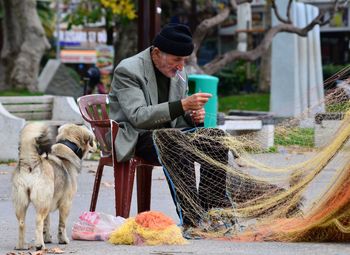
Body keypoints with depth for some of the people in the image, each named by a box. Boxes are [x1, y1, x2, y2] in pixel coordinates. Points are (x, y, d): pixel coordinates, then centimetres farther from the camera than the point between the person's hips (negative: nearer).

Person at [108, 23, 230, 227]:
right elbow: (138, 117, -25)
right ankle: (191, 219, -39)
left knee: (216, 138, -15)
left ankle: (211, 212, -17)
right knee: (177, 141, -36)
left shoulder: (178, 74, 11)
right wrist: (182, 105, -31)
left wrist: (194, 116, -5)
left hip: (167, 135, 7)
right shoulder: (128, 70, -13)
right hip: (135, 140, -7)